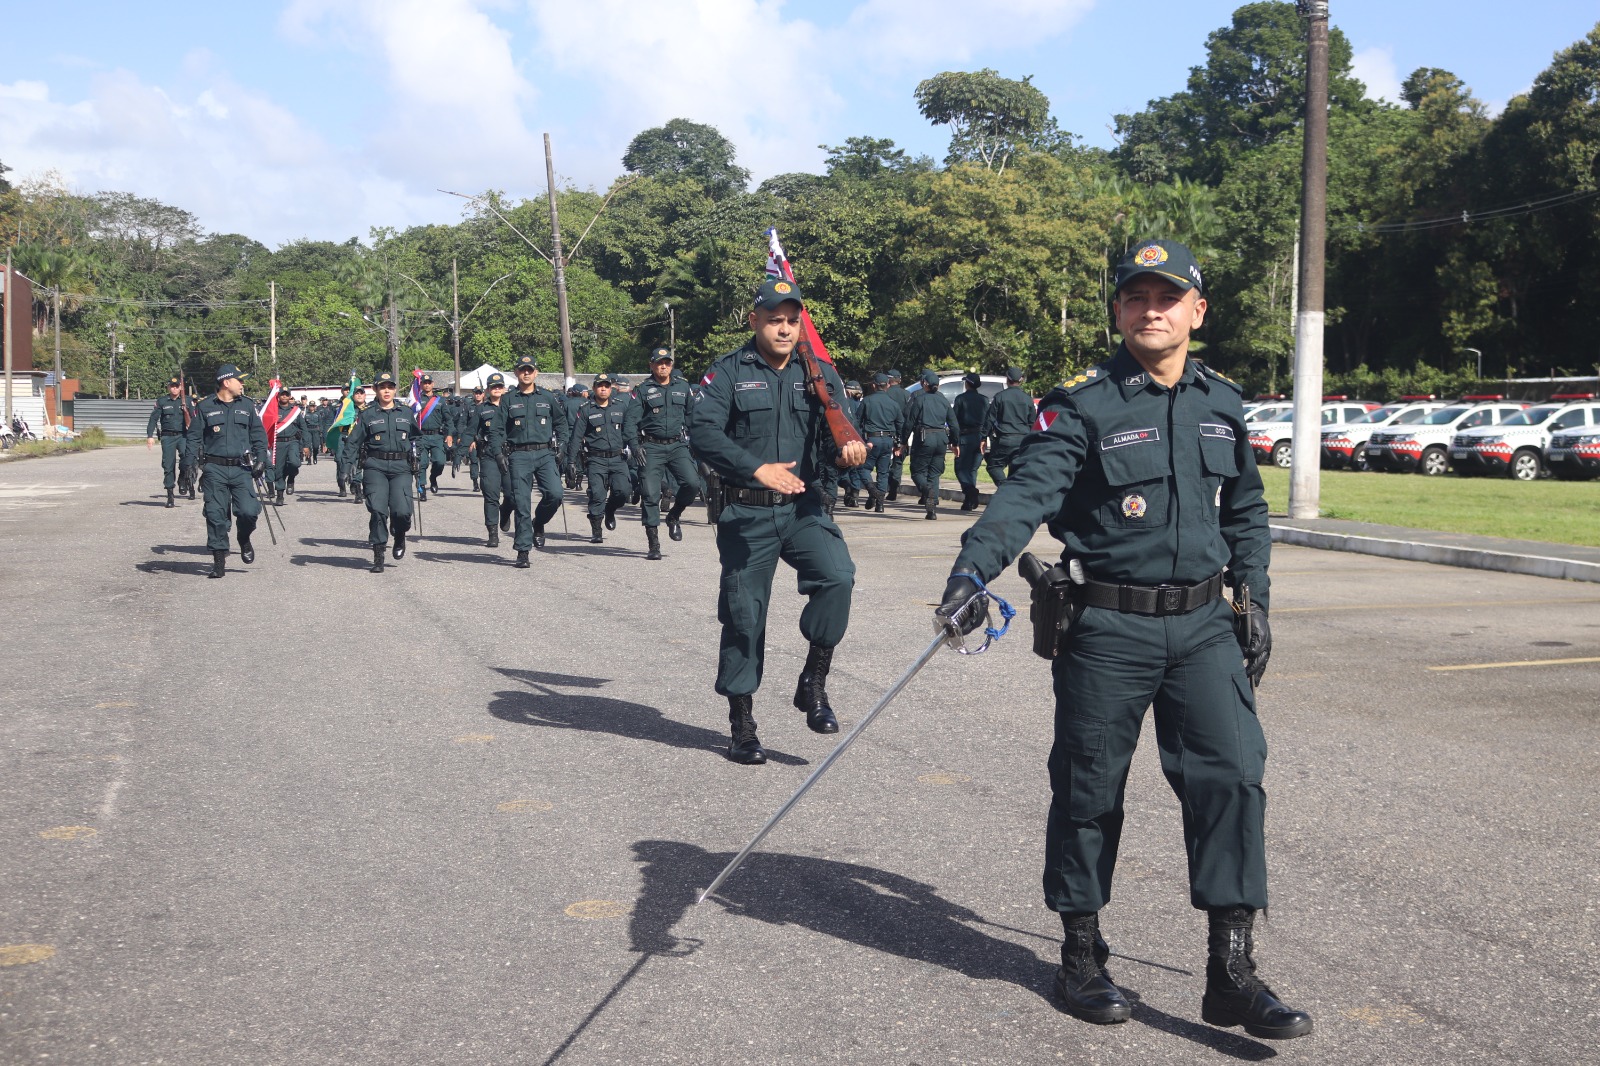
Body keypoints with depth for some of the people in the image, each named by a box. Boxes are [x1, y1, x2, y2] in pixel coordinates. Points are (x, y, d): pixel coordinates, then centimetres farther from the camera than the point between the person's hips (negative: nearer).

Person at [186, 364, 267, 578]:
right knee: (216, 515, -1)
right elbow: (194, 437, 6)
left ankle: (244, 540, 21)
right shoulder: (204, 407, 3)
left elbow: (258, 433, 16)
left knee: (248, 511, -12)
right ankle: (219, 560, 8)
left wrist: (261, 458, 5)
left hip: (242, 469, 1)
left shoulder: (247, 405, 11)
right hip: (214, 470, -1)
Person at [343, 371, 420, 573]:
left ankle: (399, 537, 20)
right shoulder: (367, 415, 7)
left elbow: (418, 438, 20)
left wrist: (418, 462, 15)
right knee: (377, 509, -11)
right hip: (375, 467, 0)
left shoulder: (407, 412, 11)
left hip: (401, 467, 1)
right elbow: (352, 441, 5)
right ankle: (378, 555, 1)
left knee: (402, 510, -14)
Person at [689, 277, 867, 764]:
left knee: (837, 576, -23)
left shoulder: (820, 374, 9)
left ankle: (814, 682, -4)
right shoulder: (728, 373, -1)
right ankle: (741, 724, 17)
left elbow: (838, 431, 5)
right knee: (743, 614, 3)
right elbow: (702, 431, -15)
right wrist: (757, 469, -25)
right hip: (746, 513, -2)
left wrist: (848, 448, -21)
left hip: (803, 508, 2)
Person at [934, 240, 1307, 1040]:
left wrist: (1254, 603, 16)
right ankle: (1081, 955, 23)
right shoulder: (1084, 405, -7)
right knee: (1089, 789, 6)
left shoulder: (1222, 405, 10)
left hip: (1201, 625, 4)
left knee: (1232, 774, -5)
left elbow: (1246, 513, 20)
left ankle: (1230, 969, 4)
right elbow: (1028, 490, -20)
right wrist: (974, 566, -35)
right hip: (1105, 628, -4)